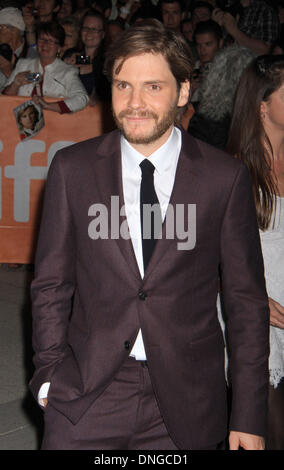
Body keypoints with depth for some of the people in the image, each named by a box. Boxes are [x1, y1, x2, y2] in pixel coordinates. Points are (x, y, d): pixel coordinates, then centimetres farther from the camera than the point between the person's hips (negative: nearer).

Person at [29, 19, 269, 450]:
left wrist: (248, 417, -2)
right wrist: (51, 375, -2)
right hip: (86, 398, 1)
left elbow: (247, 300, 0)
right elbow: (51, 283, 7)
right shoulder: (72, 168, 0)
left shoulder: (226, 177, -4)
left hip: (185, 405, 0)